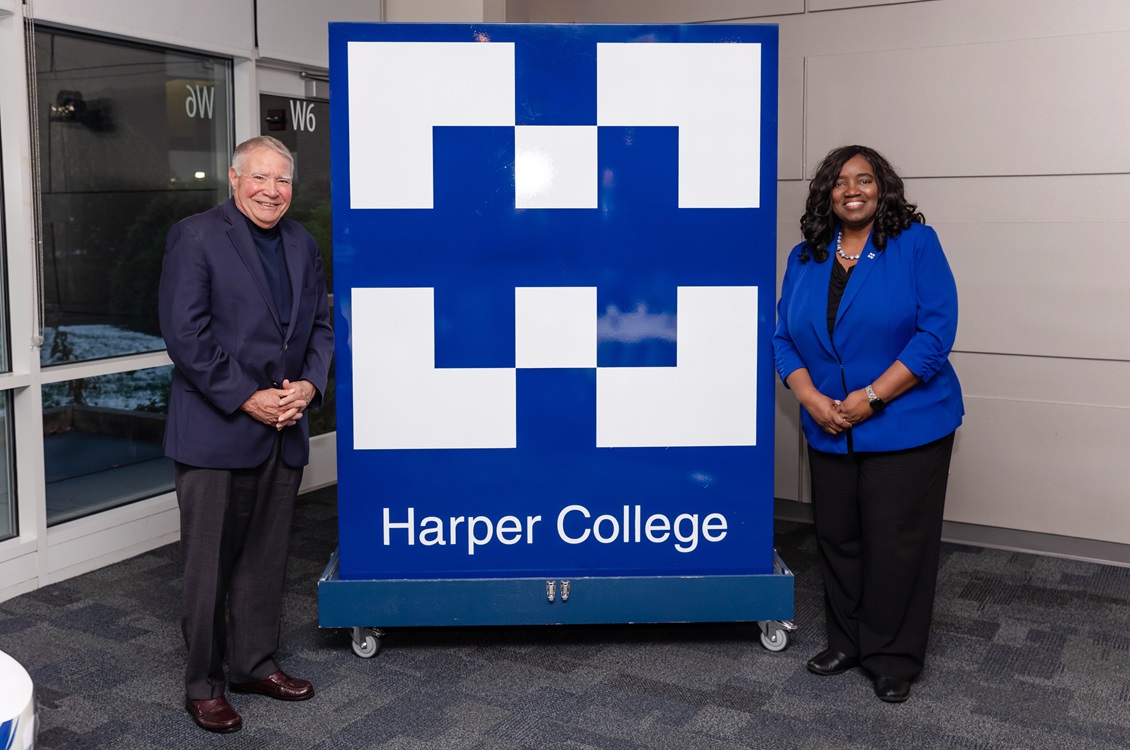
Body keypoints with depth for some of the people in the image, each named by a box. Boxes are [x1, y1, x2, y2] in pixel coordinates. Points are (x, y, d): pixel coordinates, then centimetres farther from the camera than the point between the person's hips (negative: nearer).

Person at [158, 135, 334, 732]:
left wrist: (309, 384, -4)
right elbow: (186, 333, -14)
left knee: (266, 557, 16)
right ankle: (203, 686, 19)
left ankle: (256, 665, 32)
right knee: (209, 564, 4)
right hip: (216, 433, -6)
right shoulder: (195, 237, -7)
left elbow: (321, 324, 13)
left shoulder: (302, 244, 12)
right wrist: (246, 398, -17)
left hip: (284, 431, 6)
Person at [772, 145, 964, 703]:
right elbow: (784, 338, 5)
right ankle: (845, 643, 31)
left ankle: (893, 660, 19)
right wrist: (812, 398, -12)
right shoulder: (804, 259, 7)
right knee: (837, 537, 13)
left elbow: (936, 332, -13)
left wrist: (871, 396, -17)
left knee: (896, 545, 2)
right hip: (829, 430, 4)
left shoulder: (916, 244, -6)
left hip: (906, 427, -4)